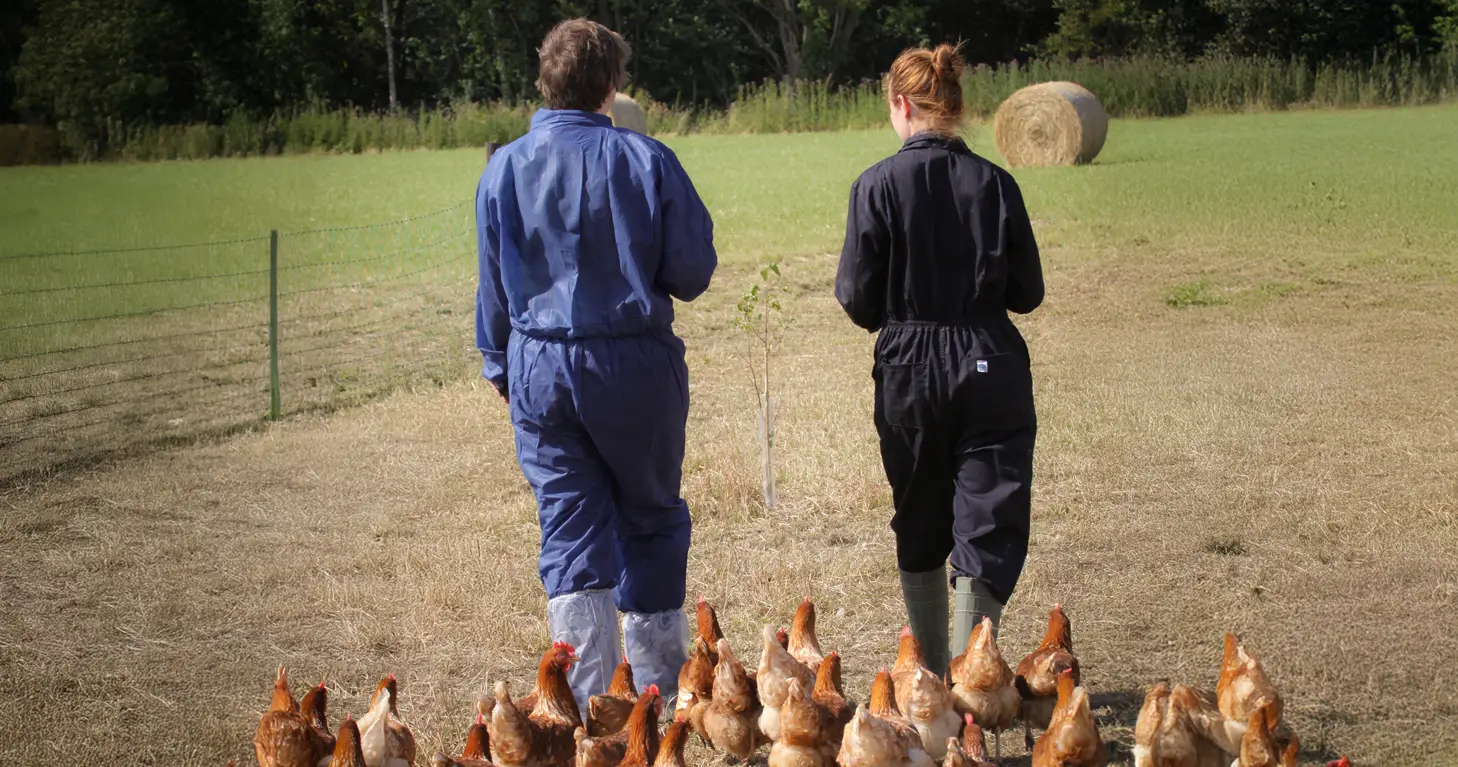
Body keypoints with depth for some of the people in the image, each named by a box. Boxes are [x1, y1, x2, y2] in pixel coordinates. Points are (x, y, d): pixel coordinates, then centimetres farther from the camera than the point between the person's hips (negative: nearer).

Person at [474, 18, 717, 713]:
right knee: (651, 518, 15)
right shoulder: (645, 160, -8)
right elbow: (693, 270, -6)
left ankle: (588, 700, 2)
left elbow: (493, 285, 7)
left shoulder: (503, 169, -1)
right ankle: (659, 680, 23)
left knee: (569, 529, 6)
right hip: (637, 364, -1)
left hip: (541, 366, 1)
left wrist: (500, 367, 19)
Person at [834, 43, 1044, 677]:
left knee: (919, 525, 17)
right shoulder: (996, 184, -4)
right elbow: (1027, 293, 2)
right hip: (990, 369, 0)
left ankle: (932, 674, 29)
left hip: (908, 370, 0)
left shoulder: (878, 185, -9)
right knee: (989, 525, 3)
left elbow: (858, 299, -8)